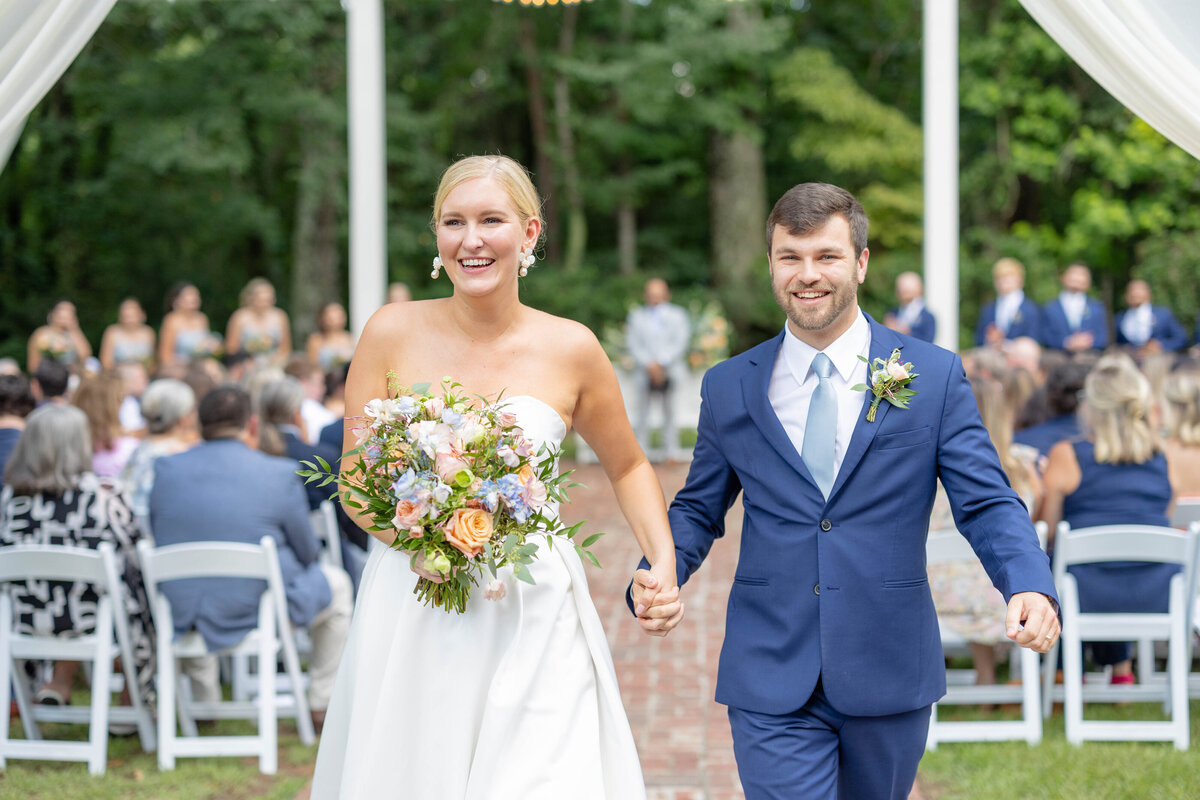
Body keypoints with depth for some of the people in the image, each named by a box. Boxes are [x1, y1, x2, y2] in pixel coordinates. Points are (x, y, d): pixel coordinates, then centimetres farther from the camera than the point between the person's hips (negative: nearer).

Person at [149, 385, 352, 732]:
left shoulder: (165, 469, -4)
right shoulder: (280, 474, -12)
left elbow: (159, 539, 10)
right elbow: (307, 554, -1)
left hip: (180, 616, 4)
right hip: (255, 614, -3)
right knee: (335, 584, 26)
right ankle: (321, 706, 31)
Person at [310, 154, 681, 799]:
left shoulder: (570, 349, 0)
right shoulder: (393, 334, -1)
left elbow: (628, 467, 15)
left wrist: (664, 566, -1)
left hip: (535, 624, 0)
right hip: (412, 620, 0)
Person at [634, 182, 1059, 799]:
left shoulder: (935, 376, 0)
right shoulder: (729, 389, 5)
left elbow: (987, 503, -3)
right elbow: (698, 510, 13)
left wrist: (1030, 586, -23)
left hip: (889, 676, 0)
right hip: (772, 684, 0)